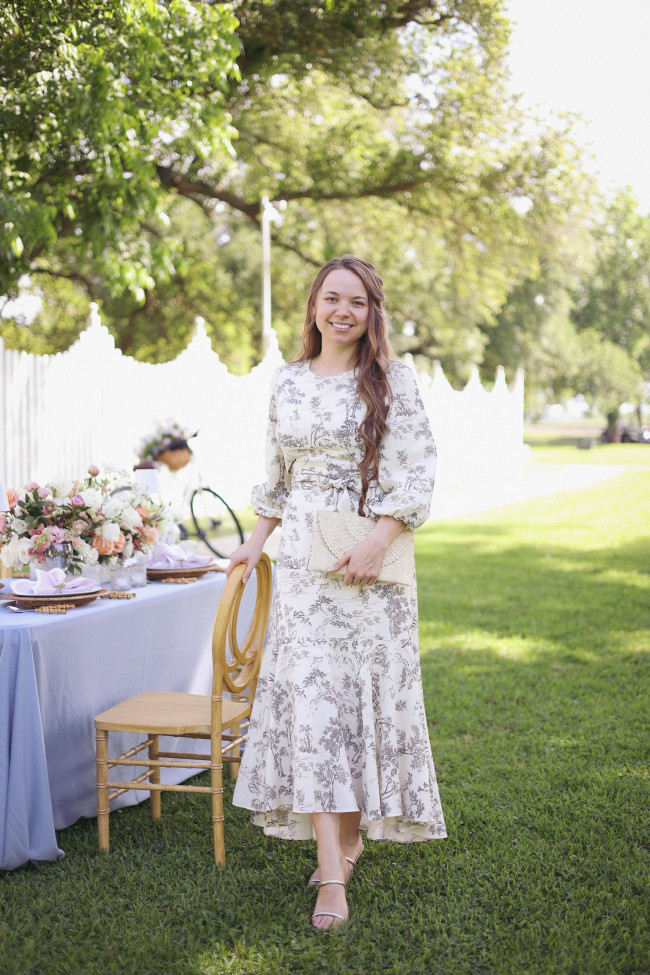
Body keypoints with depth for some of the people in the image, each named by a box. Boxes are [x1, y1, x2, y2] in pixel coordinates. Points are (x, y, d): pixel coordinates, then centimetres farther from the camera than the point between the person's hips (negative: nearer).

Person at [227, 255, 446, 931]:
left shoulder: (392, 381, -1)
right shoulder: (288, 381, 11)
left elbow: (417, 474, -7)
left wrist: (376, 542, -17)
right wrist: (256, 542, 12)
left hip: (370, 555, -2)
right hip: (302, 556, 3)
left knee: (364, 690, 1)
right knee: (312, 694, -5)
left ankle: (350, 832, 20)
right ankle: (333, 871, -4)